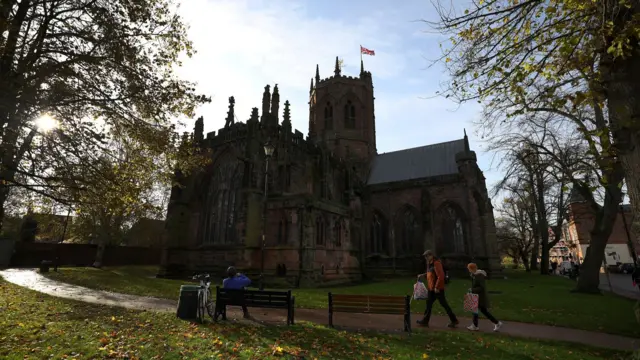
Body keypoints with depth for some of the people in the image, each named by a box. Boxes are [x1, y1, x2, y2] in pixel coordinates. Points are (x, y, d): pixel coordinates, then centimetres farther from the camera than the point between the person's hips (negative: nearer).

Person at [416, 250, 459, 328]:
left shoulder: (436, 263, -19)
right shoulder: (430, 264, 11)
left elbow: (441, 276, -24)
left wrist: (436, 287, -23)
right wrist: (423, 275, 10)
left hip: (438, 288, -10)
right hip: (431, 288, 10)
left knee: (444, 304, 0)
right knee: (429, 303, 12)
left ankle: (454, 320, 13)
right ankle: (425, 321, 19)